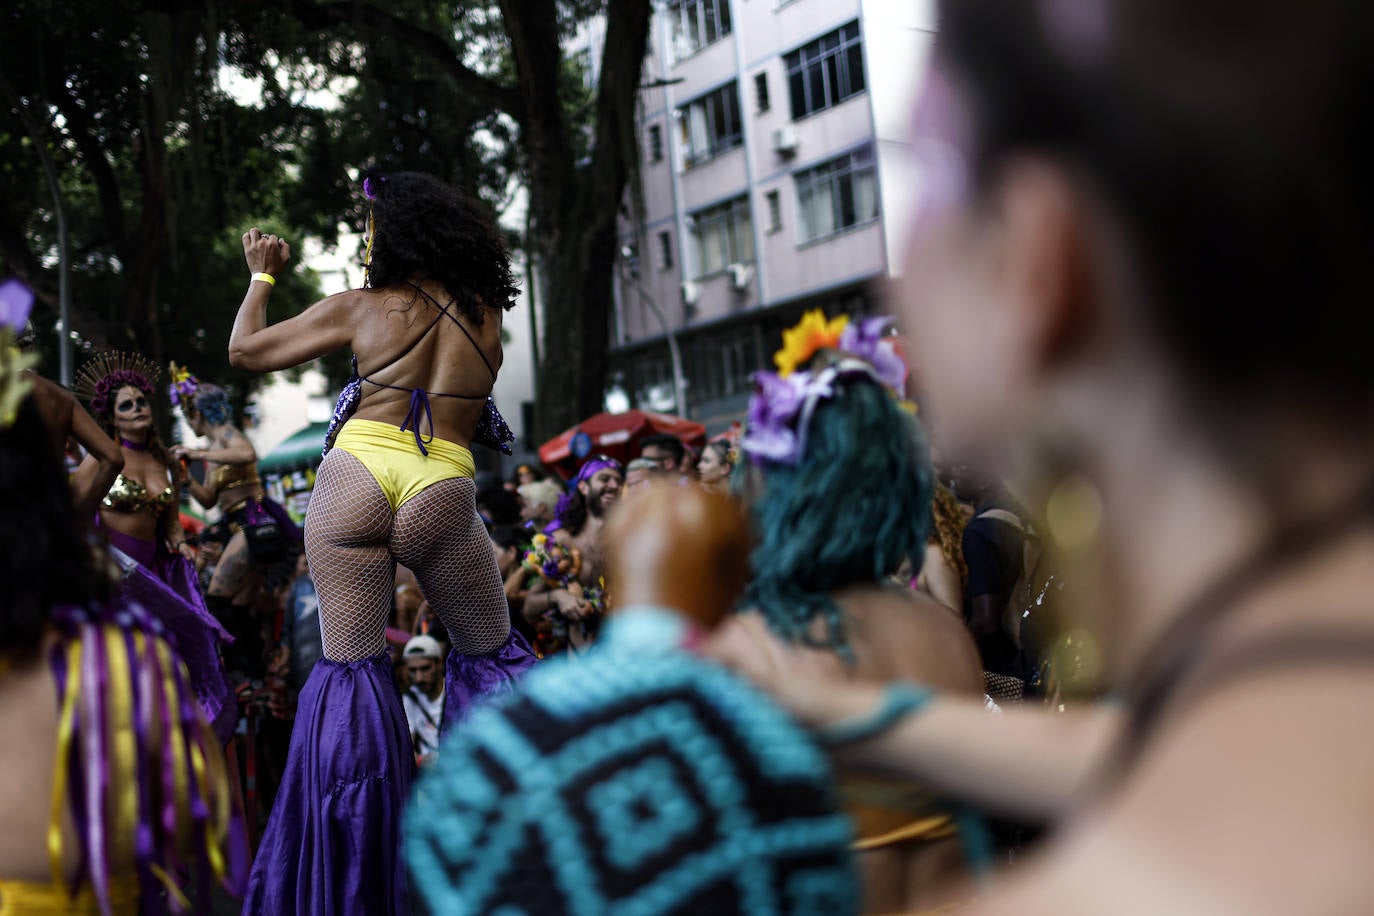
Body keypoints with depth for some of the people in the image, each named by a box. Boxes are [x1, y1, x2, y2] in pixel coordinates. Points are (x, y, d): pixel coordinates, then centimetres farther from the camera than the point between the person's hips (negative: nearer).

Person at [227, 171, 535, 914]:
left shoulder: (359, 308, 7)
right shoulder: (485, 313, 12)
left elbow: (244, 350, 15)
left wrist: (261, 275, 31)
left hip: (355, 474, 0)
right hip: (442, 489, 1)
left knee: (350, 668, 8)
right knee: (489, 655, 18)